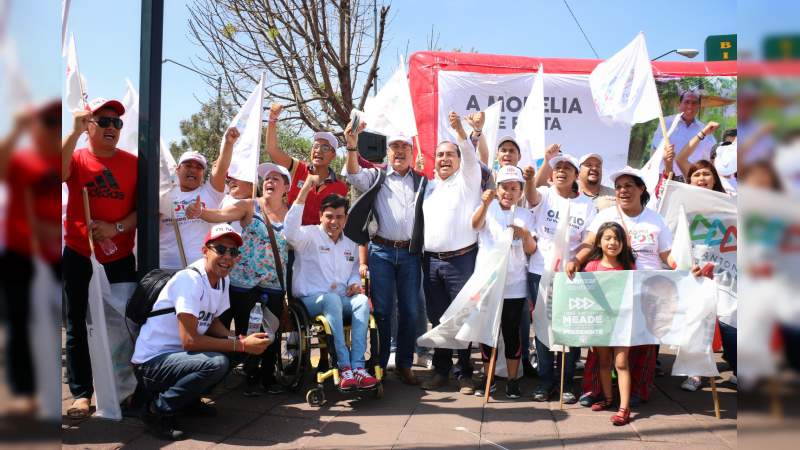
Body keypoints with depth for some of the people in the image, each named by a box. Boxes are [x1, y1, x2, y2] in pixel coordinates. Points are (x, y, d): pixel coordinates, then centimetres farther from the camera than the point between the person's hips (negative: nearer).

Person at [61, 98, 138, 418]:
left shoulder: (133, 163, 2)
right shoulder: (76, 158, 0)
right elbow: (59, 174, -23)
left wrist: (117, 228, -15)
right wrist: (75, 131, -24)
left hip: (120, 255, 1)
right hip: (78, 254, 0)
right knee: (77, 325, 4)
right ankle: (81, 393, 12)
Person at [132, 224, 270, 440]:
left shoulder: (223, 280, 2)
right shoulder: (190, 279, -23)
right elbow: (189, 340, -28)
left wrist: (240, 339, -8)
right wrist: (241, 345, -24)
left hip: (179, 354, 9)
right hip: (151, 363, -9)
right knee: (217, 363, -30)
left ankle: (190, 398, 11)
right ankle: (157, 409, -10)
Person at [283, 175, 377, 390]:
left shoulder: (351, 245, 19)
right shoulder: (310, 235, 0)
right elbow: (290, 232, -23)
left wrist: (355, 283, 3)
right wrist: (304, 191, -29)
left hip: (340, 300, 5)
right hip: (310, 300, -5)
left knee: (362, 300, -28)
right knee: (332, 299, -38)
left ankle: (357, 367, -36)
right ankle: (344, 367, -39)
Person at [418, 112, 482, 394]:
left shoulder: (467, 180, 4)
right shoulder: (429, 187, 19)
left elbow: (471, 156, -15)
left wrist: (460, 129, -29)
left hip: (461, 259, -5)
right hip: (431, 261, 5)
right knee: (437, 319, 9)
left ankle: (465, 374, 7)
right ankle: (441, 370, 19)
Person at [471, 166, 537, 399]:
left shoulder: (525, 215, 9)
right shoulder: (488, 209, 5)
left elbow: (531, 250, 3)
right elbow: (476, 224, -18)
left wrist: (526, 235, -18)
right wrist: (485, 203, -36)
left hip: (514, 285, 0)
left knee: (512, 332, 3)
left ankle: (512, 380, 12)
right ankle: (488, 377, 19)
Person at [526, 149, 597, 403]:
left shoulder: (586, 205, 2)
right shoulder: (544, 195, 1)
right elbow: (531, 194, -24)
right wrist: (547, 161, -39)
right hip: (540, 272, 0)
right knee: (543, 327, 7)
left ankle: (566, 383, 16)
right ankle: (546, 381, 18)